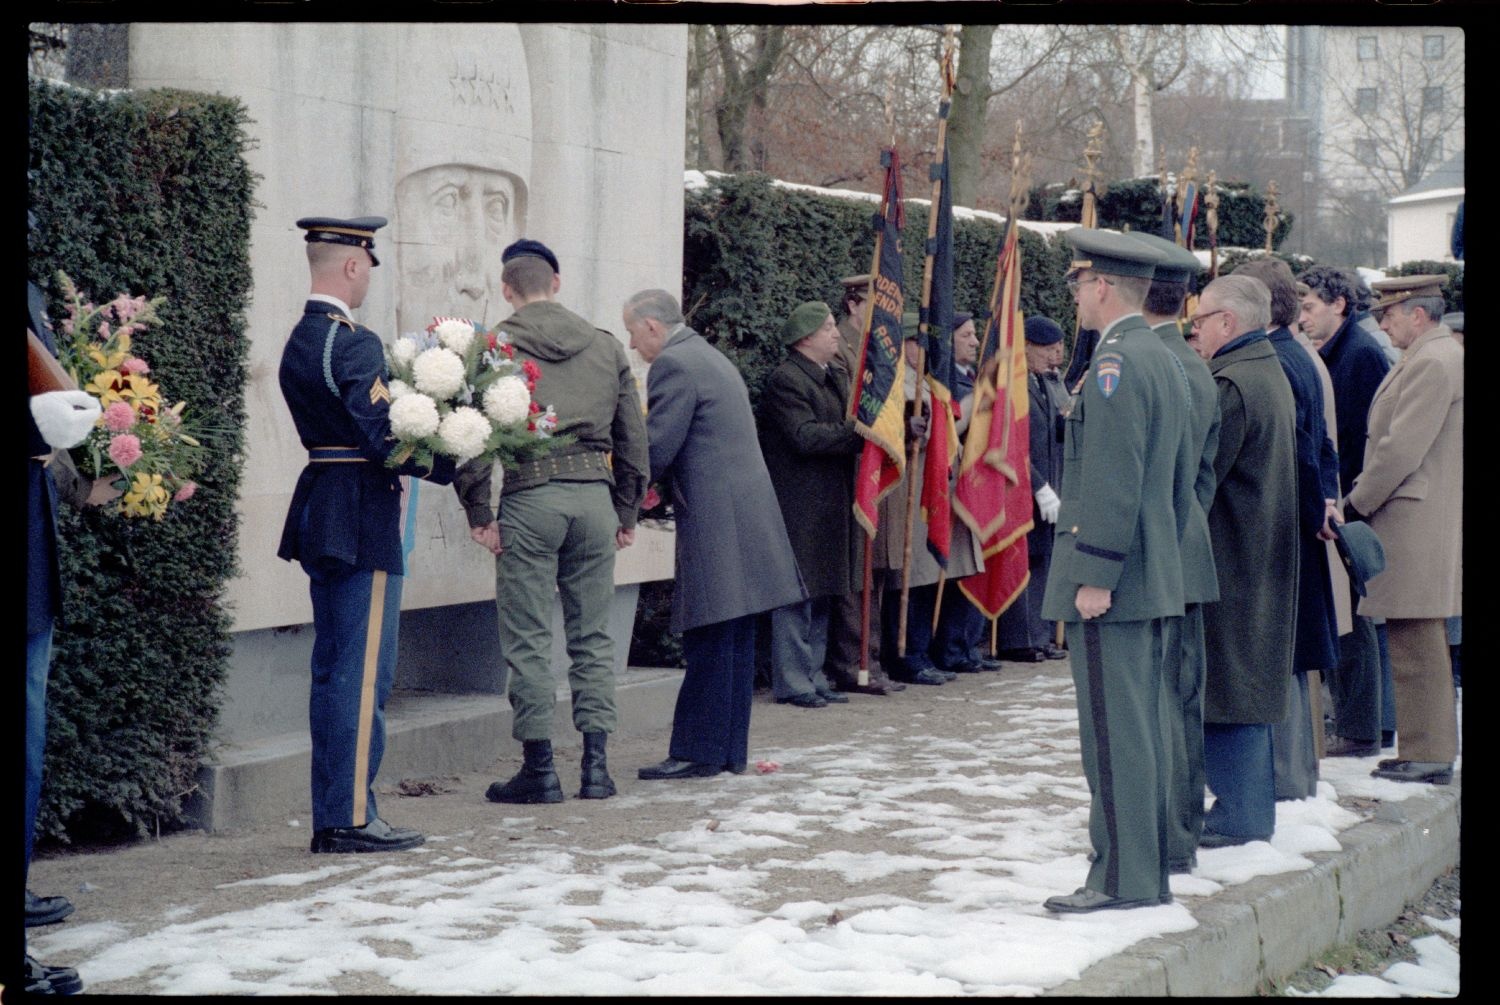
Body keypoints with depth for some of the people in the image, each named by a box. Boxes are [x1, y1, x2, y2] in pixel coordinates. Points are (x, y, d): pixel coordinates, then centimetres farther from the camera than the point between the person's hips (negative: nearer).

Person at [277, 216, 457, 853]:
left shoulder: (299, 341, 13)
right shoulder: (353, 344, -16)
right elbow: (383, 439, -21)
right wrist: (451, 464, -10)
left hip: (321, 510, 10)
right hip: (362, 523, -10)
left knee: (332, 672, 13)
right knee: (363, 674, -5)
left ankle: (331, 816, 18)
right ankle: (352, 818, -2)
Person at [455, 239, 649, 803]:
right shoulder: (606, 347, 12)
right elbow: (633, 436, 14)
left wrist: (479, 514, -3)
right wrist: (627, 513, 20)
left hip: (529, 498, -4)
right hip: (595, 493, 4)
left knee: (529, 640, 2)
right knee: (593, 634, 11)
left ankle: (539, 769, 4)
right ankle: (595, 765, 11)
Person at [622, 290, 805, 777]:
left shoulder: (672, 365, -10)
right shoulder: (711, 358, 20)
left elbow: (656, 449, -15)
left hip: (715, 523, -10)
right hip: (747, 513, 10)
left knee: (708, 642, -6)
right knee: (734, 643, 11)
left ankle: (697, 752, -3)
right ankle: (729, 750, 16)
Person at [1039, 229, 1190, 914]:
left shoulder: (1115, 362, -15)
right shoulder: (1165, 361, 15)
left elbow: (1113, 480, -21)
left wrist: (1096, 575, -20)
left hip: (1110, 581, -10)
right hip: (1155, 580, 10)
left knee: (1113, 731, -6)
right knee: (1142, 727, 13)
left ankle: (1122, 879, -4)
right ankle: (1150, 874, 17)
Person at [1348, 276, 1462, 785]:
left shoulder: (1431, 364, -16)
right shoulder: (1445, 356, 17)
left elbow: (1401, 450, -20)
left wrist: (1358, 503, -10)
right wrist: (1366, 494, 15)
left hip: (1413, 526, -11)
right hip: (1435, 523, 11)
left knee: (1415, 642, -6)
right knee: (1425, 641, 15)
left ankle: (1424, 754, -3)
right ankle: (1433, 748, 21)